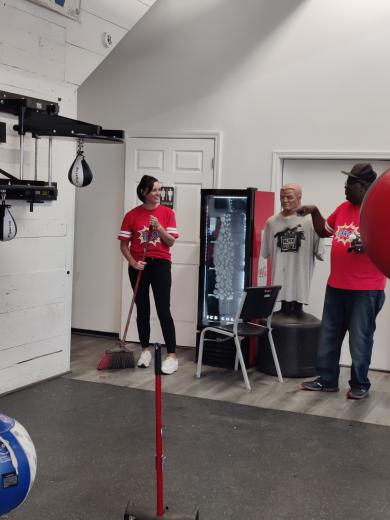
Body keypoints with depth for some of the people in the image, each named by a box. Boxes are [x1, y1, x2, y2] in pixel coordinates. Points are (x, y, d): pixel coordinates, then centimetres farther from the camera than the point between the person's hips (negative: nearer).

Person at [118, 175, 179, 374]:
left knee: (163, 310, -8)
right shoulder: (132, 215, 0)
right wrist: (133, 262, -12)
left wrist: (158, 227, -17)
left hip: (160, 264, -1)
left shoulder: (167, 212, 1)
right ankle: (145, 350, 24)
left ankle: (172, 356, -6)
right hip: (139, 266, 1)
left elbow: (171, 242, -2)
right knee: (142, 309, 10)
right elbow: (124, 244, 2)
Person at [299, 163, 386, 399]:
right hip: (336, 286, 7)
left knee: (360, 339, 3)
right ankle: (327, 380, 22)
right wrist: (315, 212, 9)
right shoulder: (343, 208, 11)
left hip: (366, 290, -7)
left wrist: (369, 244, -29)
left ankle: (360, 384, 16)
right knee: (329, 336, 12)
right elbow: (324, 231, 24)